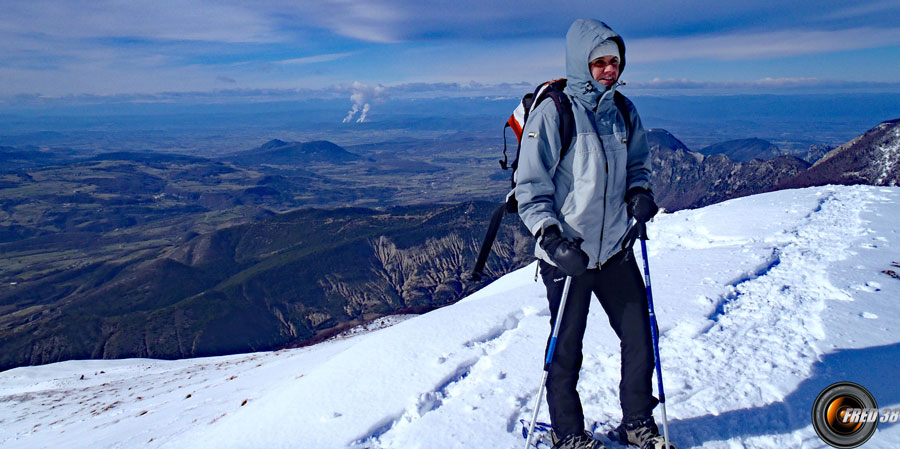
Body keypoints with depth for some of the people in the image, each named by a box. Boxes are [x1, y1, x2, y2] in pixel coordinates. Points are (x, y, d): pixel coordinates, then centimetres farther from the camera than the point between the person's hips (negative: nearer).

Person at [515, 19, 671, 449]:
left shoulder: (623, 111, 6)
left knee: (641, 336, 11)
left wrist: (639, 192, -3)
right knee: (566, 349, 8)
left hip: (616, 248, 6)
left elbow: (638, 164, 19)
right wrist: (553, 240, -23)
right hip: (567, 253, -5)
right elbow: (530, 188, -12)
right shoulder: (551, 113, -12)